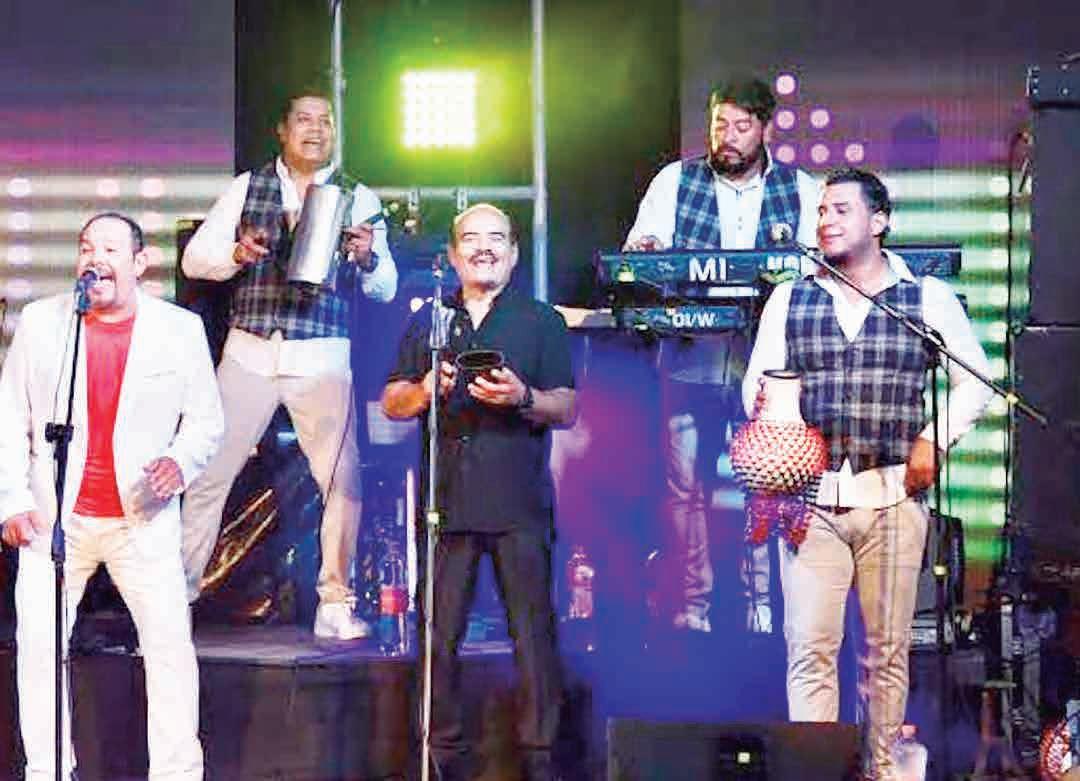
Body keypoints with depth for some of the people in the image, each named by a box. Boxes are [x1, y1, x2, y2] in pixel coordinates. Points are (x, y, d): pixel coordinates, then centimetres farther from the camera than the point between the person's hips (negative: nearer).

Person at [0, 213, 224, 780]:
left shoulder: (181, 330, 1)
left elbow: (206, 419, 6)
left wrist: (181, 462, -14)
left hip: (145, 519, -1)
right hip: (56, 517, 1)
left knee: (170, 642, -7)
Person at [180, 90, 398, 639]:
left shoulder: (359, 200, 7)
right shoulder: (247, 188, 9)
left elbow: (385, 289, 1)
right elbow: (194, 258, 5)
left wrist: (367, 258, -21)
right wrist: (237, 254, -15)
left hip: (322, 359, 0)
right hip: (250, 352, 1)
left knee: (344, 479, -7)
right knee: (209, 474, 0)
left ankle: (335, 603, 4)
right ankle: (178, 592, 10)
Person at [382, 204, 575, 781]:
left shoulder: (541, 322, 11)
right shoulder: (428, 323, 19)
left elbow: (567, 409, 5)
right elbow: (391, 404, 16)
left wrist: (522, 397, -15)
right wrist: (426, 390, -5)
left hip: (519, 501, -2)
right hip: (447, 500, 2)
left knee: (533, 631, -5)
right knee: (439, 634, 0)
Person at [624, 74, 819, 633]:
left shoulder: (801, 191, 8)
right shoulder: (674, 181, 8)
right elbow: (638, 257, 2)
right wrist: (640, 253, -21)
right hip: (691, 362, 0)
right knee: (686, 487, 1)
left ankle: (762, 607, 9)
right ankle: (692, 608, 10)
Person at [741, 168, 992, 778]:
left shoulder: (928, 298, 5)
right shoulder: (789, 299, 11)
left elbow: (975, 381, 10)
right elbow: (757, 384, 10)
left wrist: (935, 438, -3)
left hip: (892, 496, -1)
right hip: (810, 497, 1)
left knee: (889, 649, 6)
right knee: (810, 648, -6)